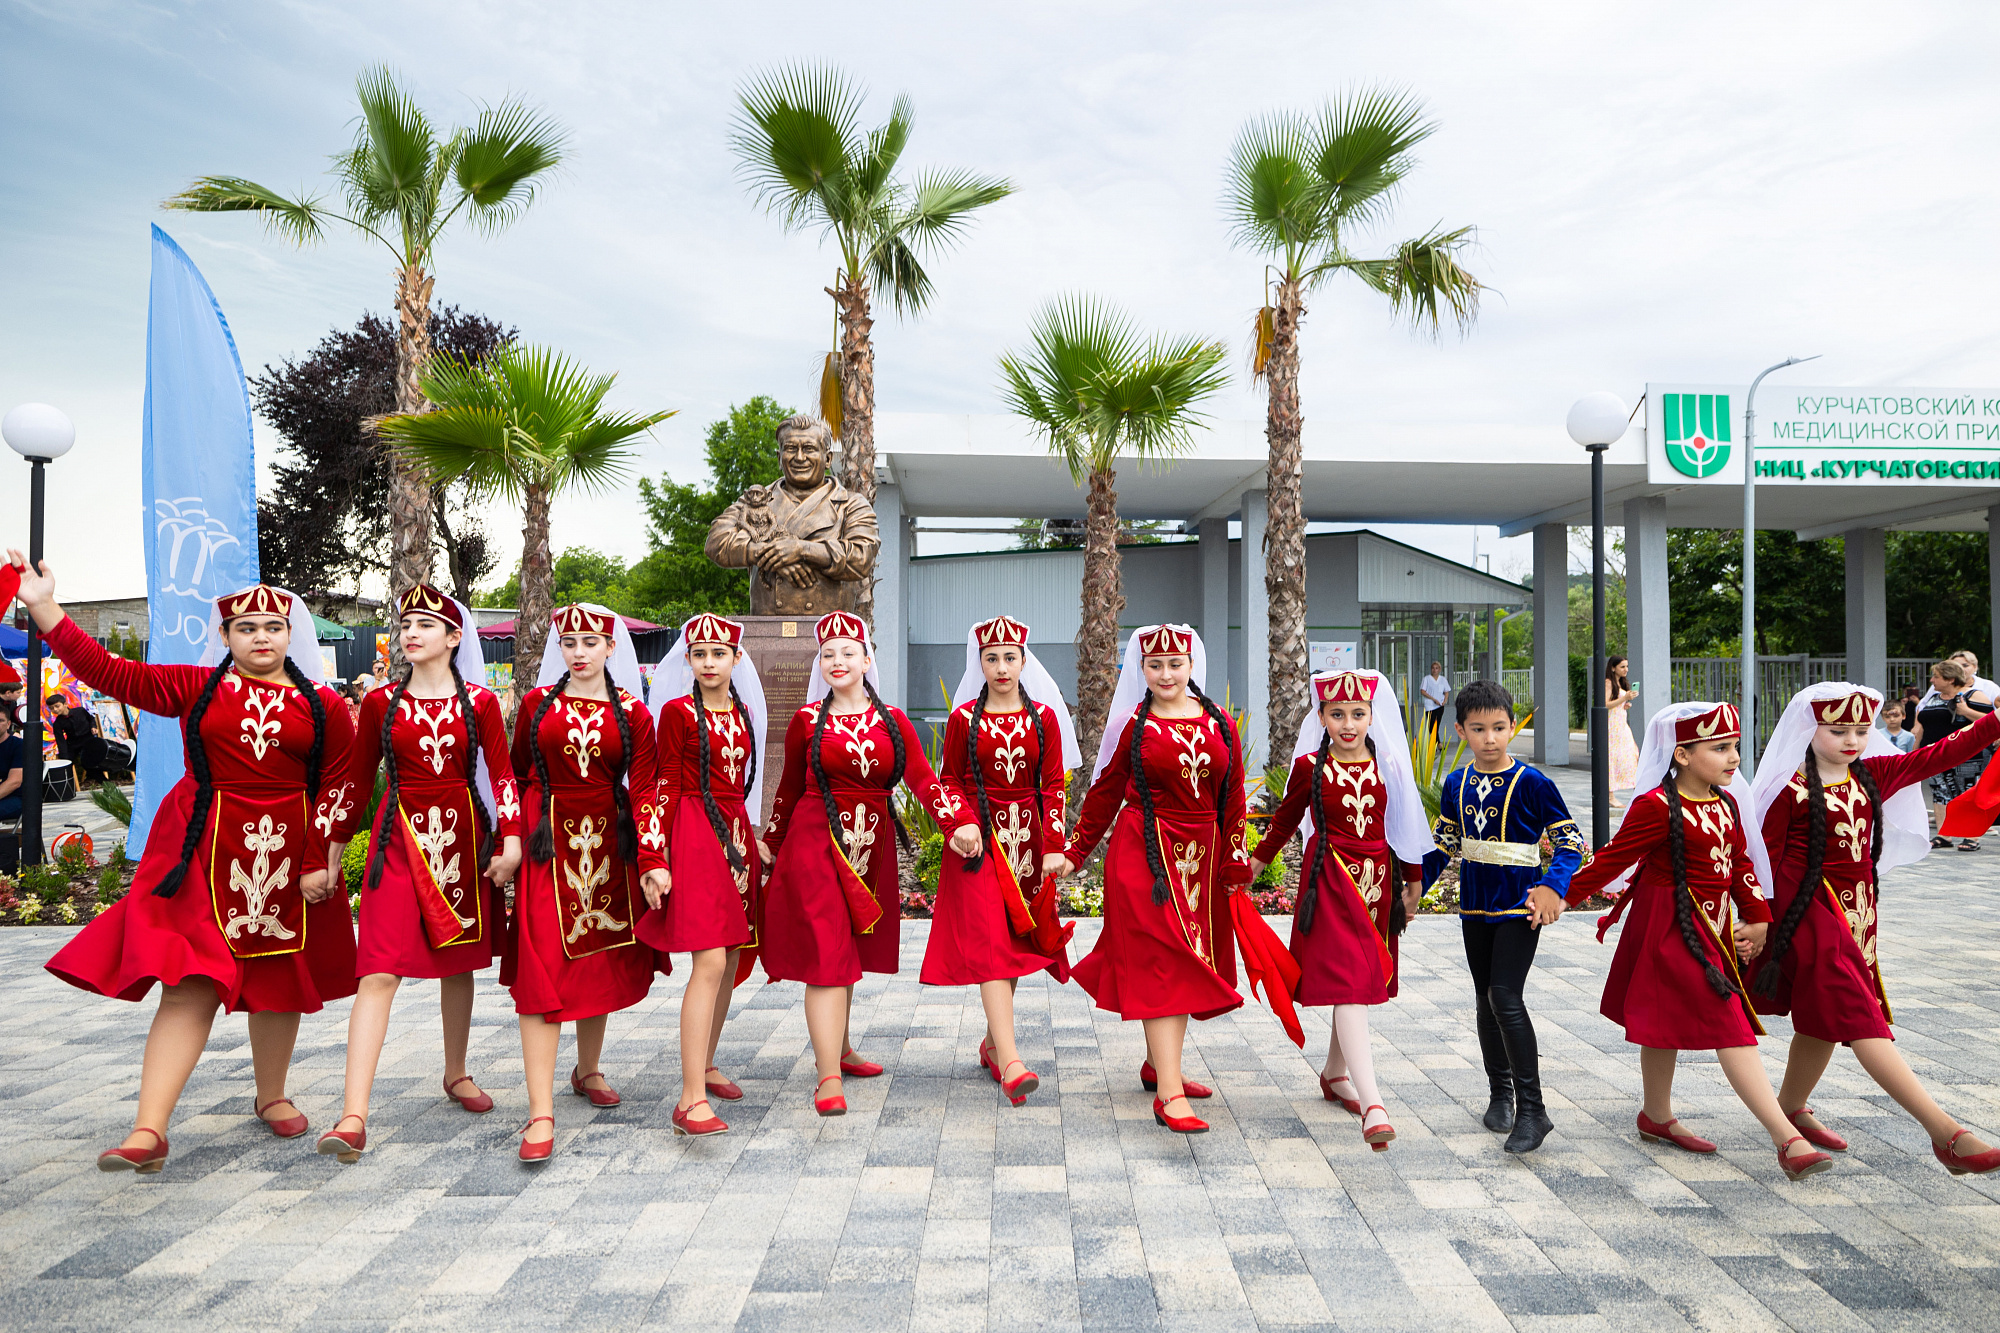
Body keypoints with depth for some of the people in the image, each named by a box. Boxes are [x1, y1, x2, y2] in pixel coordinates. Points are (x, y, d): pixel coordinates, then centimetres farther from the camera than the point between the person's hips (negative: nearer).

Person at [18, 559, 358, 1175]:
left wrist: (320, 861, -4)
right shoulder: (194, 687, 6)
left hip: (288, 855, 1)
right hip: (203, 852, -1)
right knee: (191, 985, -10)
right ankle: (149, 1129, -9)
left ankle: (272, 1097, 31)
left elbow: (338, 788, 2)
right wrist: (43, 605, -4)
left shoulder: (322, 705, 4)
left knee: (280, 981, 12)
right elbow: (109, 672, 1)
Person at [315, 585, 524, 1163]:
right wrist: (334, 850, 11)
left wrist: (510, 840, -8)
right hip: (400, 839, -1)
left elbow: (502, 775, 1)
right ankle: (353, 1116, -15)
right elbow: (357, 779, 10)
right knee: (379, 972, -12)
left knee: (458, 963, 13)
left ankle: (456, 1073, 34)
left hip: (463, 838, 1)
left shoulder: (480, 703, 3)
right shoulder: (381, 702, 4)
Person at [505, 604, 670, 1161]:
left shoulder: (633, 714, 2)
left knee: (601, 960, 12)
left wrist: (652, 859, -12)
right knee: (543, 969, -9)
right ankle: (541, 1112, -9)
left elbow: (643, 789, -3)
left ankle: (588, 1071, 35)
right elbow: (517, 775, 9)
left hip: (608, 844, 2)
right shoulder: (538, 702, 5)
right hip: (548, 843, -1)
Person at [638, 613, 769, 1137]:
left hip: (735, 833, 7)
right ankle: (691, 1099, -15)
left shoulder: (743, 713, 13)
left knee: (729, 962, 10)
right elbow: (666, 788, -6)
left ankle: (705, 1067, 27)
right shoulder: (677, 711, -4)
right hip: (694, 833, -7)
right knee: (710, 963, -15)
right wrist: (658, 860, -10)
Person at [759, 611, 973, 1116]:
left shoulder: (892, 721, 7)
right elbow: (791, 786, 12)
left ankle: (839, 1050, 31)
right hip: (816, 843, -3)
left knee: (850, 953, 13)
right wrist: (772, 842, 18)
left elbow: (922, 778, -3)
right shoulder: (807, 720, 3)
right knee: (826, 955, -10)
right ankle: (829, 1080, -10)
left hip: (872, 846, 3)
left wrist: (959, 821, -18)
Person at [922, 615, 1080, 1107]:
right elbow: (950, 778, 6)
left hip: (1027, 838, 3)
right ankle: (1010, 1061, -19)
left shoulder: (1044, 717, 5)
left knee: (1017, 939, 7)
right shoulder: (964, 717, 2)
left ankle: (993, 1042, 25)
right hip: (980, 839, -2)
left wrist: (1055, 846, -5)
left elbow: (1054, 785, 3)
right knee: (990, 942, -12)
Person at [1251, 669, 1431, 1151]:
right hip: (1330, 880, -4)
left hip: (1378, 880, 4)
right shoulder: (1310, 766, -2)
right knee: (1348, 987, -14)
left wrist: (1413, 882, 16)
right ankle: (1372, 1105, -22)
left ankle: (1334, 1073, 34)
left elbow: (1406, 825, 13)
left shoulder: (1388, 766, 5)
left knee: (1365, 982, 13)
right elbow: (1285, 819, 11)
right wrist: (1255, 864, 16)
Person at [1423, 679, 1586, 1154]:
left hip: (1519, 908, -6)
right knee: (1486, 1000, 13)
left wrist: (1552, 888, -22)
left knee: (1506, 996, -16)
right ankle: (1500, 1094, 29)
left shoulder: (1531, 782, -12)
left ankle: (1532, 1109, -9)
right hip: (1475, 906, 6)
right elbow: (1443, 844, 15)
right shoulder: (1456, 784, 4)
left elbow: (1570, 840, -8)